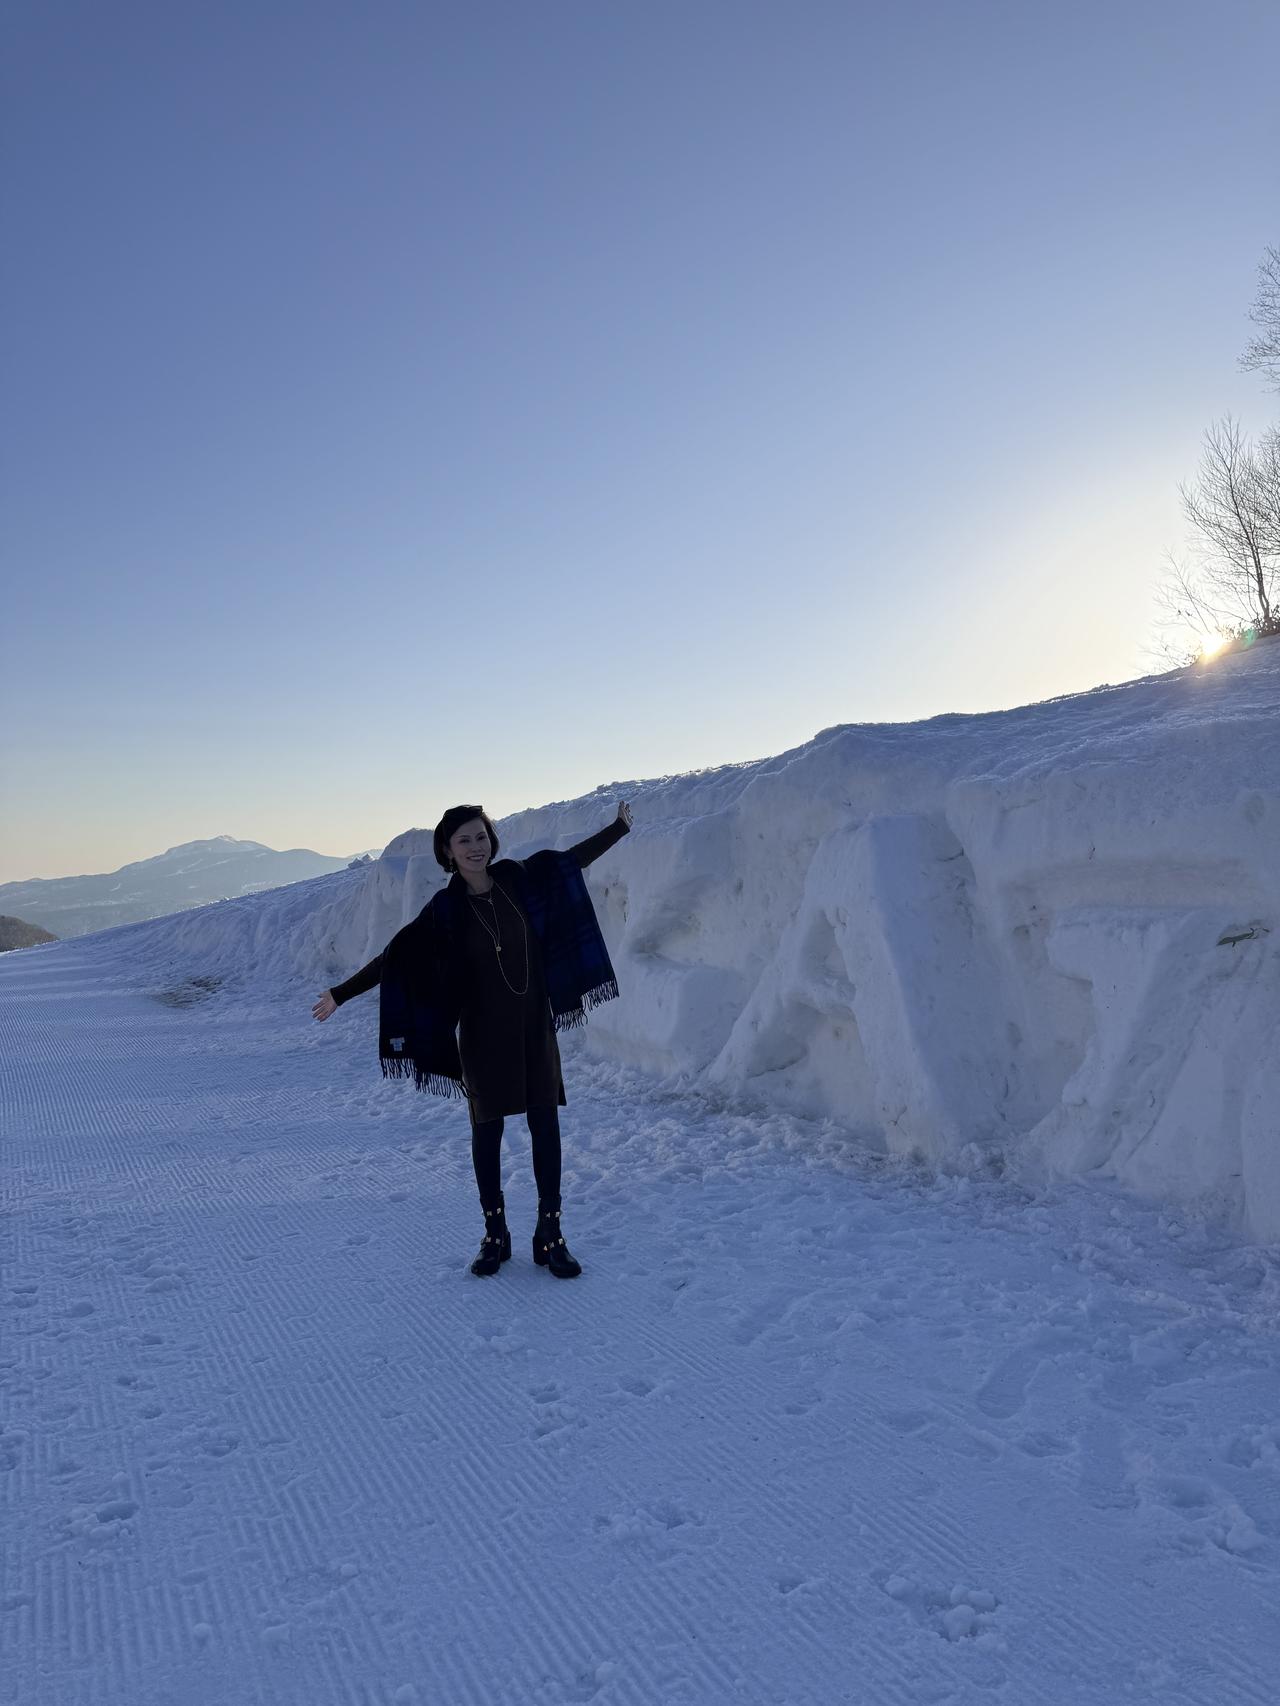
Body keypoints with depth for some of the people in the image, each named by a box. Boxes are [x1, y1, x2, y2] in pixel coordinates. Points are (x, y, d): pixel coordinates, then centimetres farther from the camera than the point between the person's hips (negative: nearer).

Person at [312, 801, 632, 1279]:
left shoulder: (519, 878, -3)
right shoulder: (445, 909, -9)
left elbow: (573, 859, 12)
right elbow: (394, 959, -6)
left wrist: (620, 827, 21)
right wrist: (341, 994, -10)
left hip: (534, 1025, 3)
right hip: (483, 1033, -2)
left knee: (545, 1125, 3)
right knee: (487, 1129, 7)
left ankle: (550, 1236, 12)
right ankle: (495, 1234, 21)